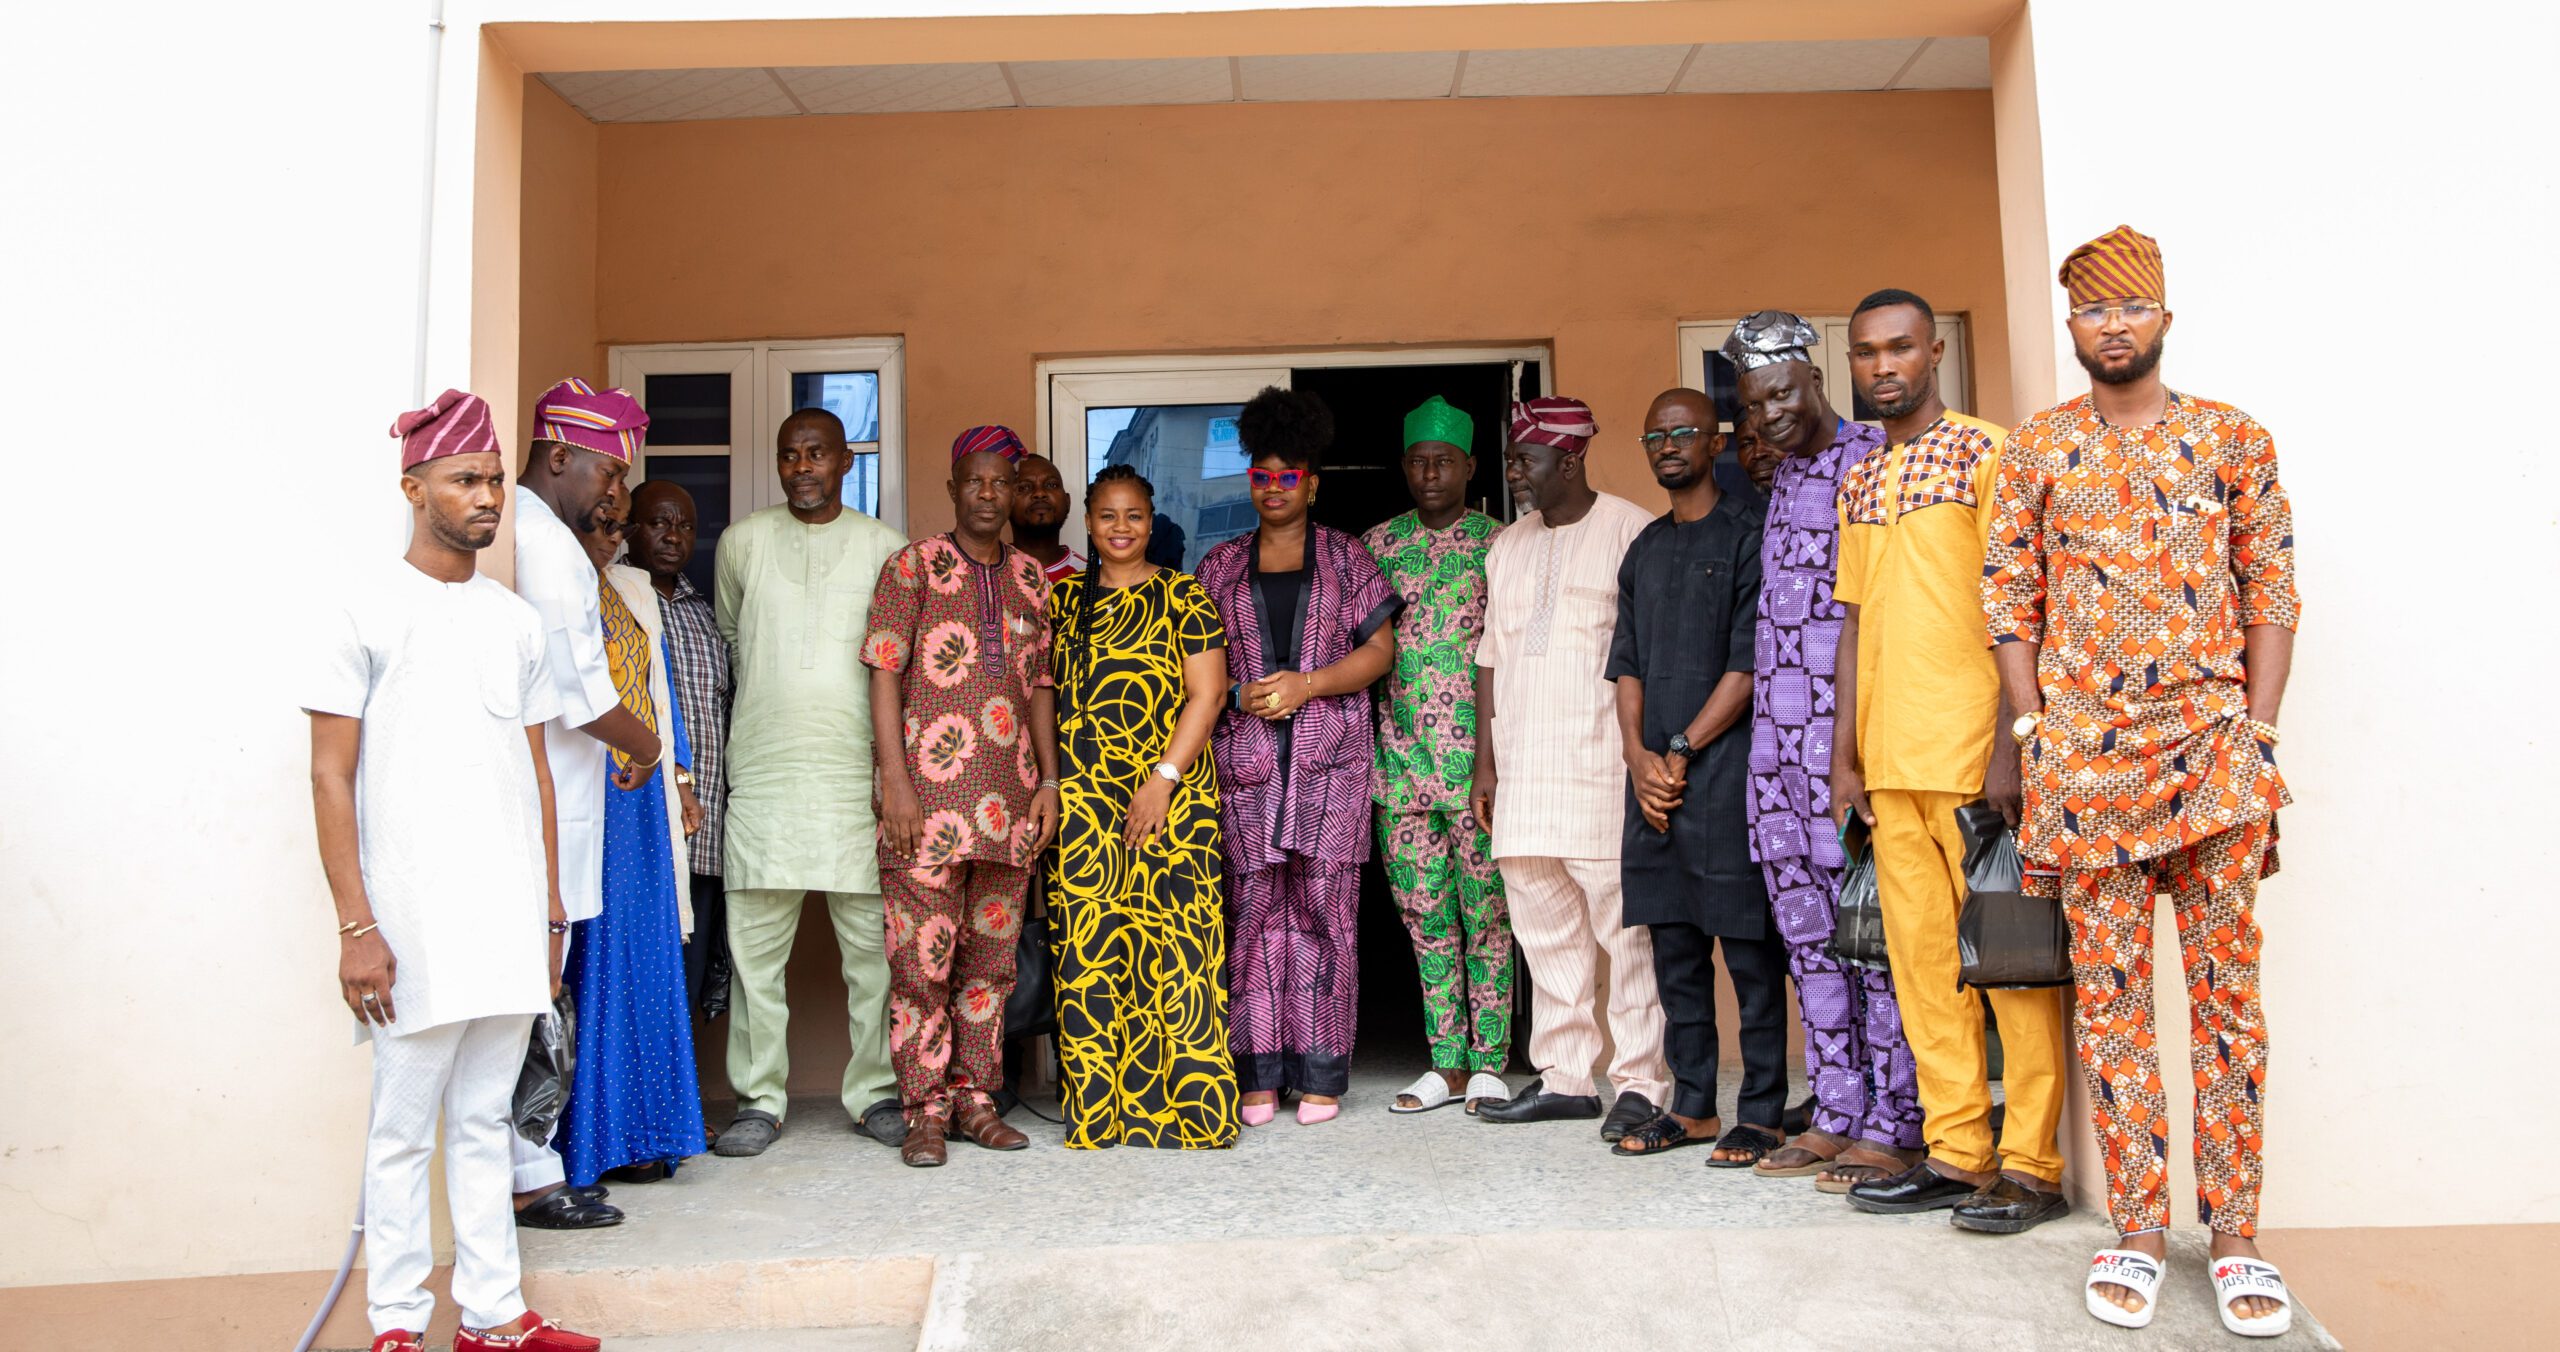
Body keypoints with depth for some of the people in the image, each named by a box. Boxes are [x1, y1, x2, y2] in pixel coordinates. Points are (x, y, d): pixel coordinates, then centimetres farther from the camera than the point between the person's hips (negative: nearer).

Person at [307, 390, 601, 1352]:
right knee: (404, 1129, 4)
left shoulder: (517, 621, 13)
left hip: (510, 916, 5)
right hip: (414, 921, -5)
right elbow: (331, 778, -5)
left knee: (486, 1120, 12)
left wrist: (550, 911, 13)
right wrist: (355, 926, -11)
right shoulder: (366, 611, -3)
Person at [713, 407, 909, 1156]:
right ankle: (761, 1098, 13)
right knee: (755, 940, 2)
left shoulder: (884, 547, 7)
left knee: (874, 941, 1)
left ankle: (873, 1092, 13)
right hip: (762, 769, 1)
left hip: (857, 770, -1)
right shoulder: (741, 542, 10)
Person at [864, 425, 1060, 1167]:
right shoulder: (913, 566, 2)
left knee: (991, 953, 9)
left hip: (1010, 797, 4)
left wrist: (1049, 781, 8)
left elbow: (1041, 684, 15)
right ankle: (926, 1109, 7)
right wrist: (895, 780, -11)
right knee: (922, 955, -3)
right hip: (930, 791, -4)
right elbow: (885, 674, -3)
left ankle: (974, 1097, 19)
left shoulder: (1030, 577, 15)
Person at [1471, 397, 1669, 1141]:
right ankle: (1563, 1077, 18)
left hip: (1603, 765, -6)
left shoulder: (1629, 532, -2)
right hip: (1524, 772, 7)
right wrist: (1485, 760, 15)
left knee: (1625, 926, -4)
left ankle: (1641, 1084, 4)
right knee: (1546, 930, 9)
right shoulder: (1507, 547, 18)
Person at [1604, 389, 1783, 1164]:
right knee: (1674, 945, 9)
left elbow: (1749, 664, -8)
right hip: (1654, 776, 6)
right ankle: (1691, 1106, 18)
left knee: (1748, 947, -2)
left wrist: (1681, 750, -10)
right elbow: (1626, 665, 14)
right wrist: (1639, 756, -1)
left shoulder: (1746, 535, -1)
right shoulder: (1644, 550, 18)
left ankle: (1761, 1112, 6)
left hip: (1726, 768, -6)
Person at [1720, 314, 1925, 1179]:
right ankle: (1836, 1114, 19)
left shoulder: (1871, 463, -5)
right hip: (1777, 731, 8)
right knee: (1805, 931, 10)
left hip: (1848, 728, -8)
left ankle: (1891, 1125, 5)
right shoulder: (1779, 476, 18)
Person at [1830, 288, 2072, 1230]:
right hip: (1892, 756, 7)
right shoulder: (1858, 483, 18)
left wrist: (2011, 744, -15)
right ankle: (1955, 1151, 17)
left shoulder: (1984, 451, -2)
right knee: (1921, 954, 8)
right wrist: (1846, 754, 13)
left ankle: (2030, 1164, 7)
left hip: (1975, 749, -6)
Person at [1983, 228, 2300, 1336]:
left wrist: (2260, 729, -3)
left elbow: (2272, 591, 5)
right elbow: (2008, 594, 6)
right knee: (2108, 989, 3)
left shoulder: (2232, 437, 8)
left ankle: (2236, 1237, 12)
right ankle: (2136, 1232, 12)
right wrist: (2033, 726, -2)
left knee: (2227, 987, 2)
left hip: (2214, 742, 0)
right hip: (2084, 747, 0)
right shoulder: (2036, 448, 8)